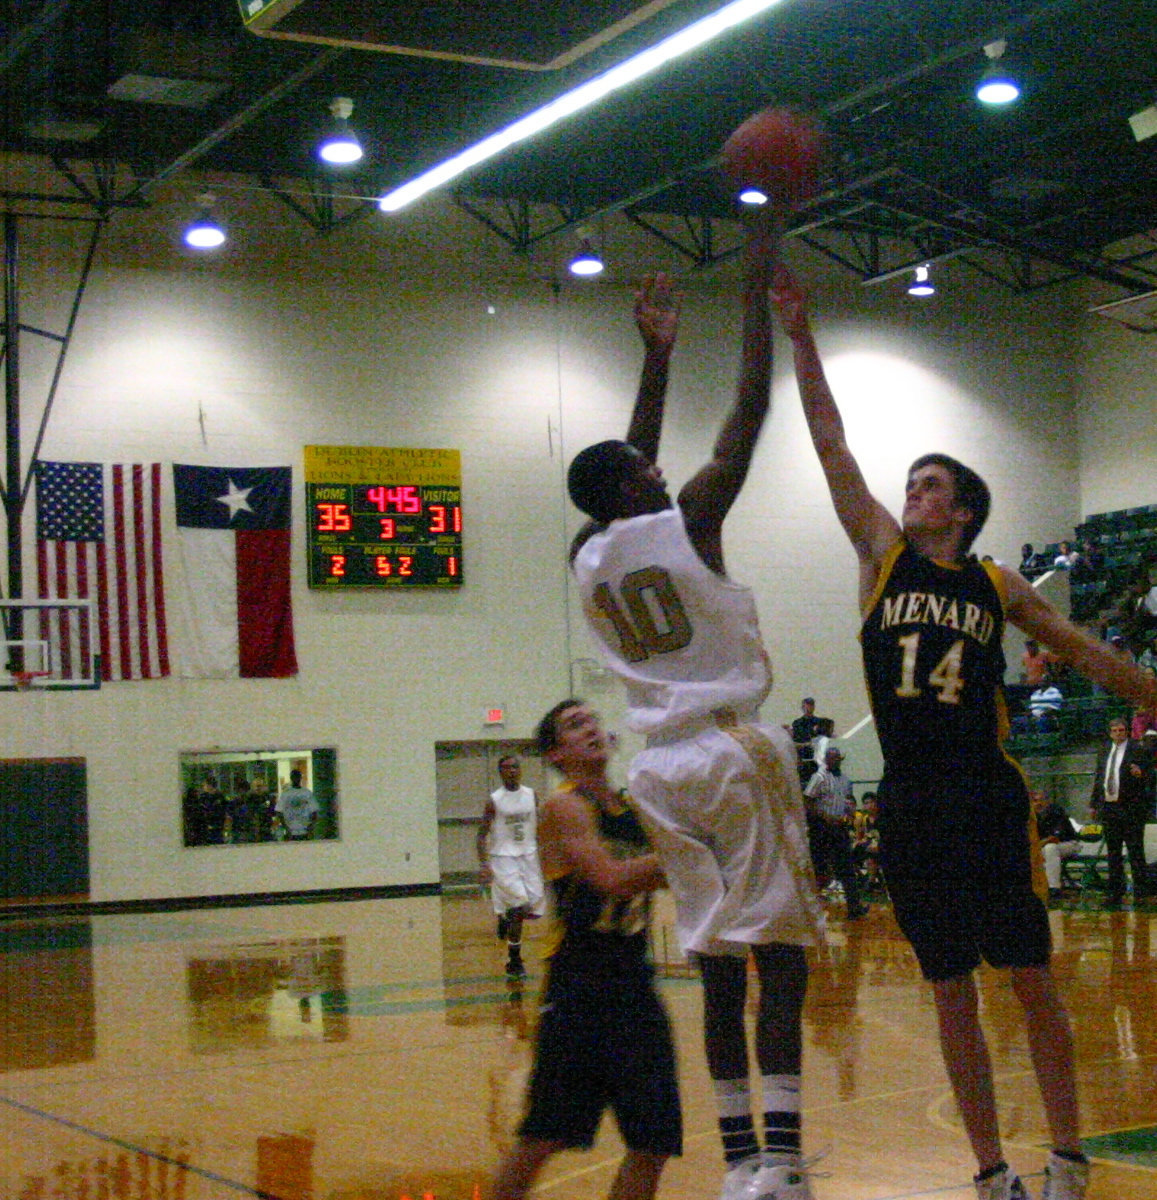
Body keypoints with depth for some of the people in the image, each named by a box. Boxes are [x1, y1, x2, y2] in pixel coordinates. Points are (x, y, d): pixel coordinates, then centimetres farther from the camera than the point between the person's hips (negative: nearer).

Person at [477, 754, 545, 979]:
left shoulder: (531, 795, 4)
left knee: (535, 907, 2)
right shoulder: (494, 800, -8)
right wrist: (483, 864, -17)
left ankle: (505, 918, 35)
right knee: (519, 906, -16)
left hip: (529, 856, 5)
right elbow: (483, 833, -7)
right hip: (504, 857, -5)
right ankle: (514, 961, -3)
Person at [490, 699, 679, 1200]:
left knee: (652, 1141, 4)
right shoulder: (563, 807, -7)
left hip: (633, 981, 6)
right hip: (580, 985, -6)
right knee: (542, 1138, -5)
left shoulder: (635, 808, 14)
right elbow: (611, 877, -21)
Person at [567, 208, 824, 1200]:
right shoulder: (686, 525, -5)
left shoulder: (588, 556, 9)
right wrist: (757, 290, 4)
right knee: (777, 956, -7)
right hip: (738, 754, -6)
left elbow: (630, 468, 26)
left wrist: (657, 356, 30)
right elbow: (749, 414, -2)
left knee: (720, 966, 9)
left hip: (665, 771, 6)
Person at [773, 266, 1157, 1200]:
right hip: (909, 803, 2)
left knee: (1031, 981, 2)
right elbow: (831, 443, 5)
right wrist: (800, 337, 1)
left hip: (988, 797, -2)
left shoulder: (998, 588, 7)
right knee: (951, 993, 7)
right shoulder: (882, 555, 9)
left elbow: (1081, 650, 16)